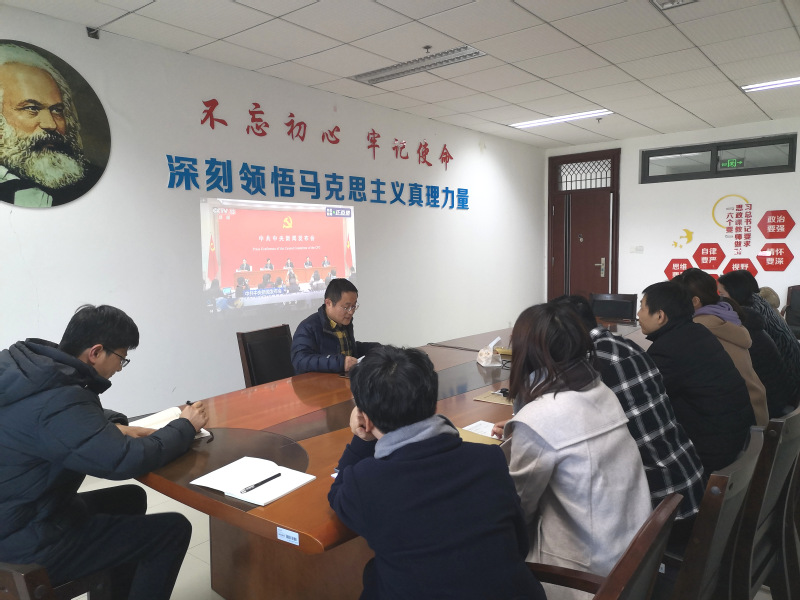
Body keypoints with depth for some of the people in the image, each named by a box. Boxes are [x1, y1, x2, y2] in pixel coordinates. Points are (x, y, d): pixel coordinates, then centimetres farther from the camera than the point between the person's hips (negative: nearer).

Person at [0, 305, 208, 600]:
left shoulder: (27, 364, -2)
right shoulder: (57, 400, -30)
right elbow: (128, 460, -30)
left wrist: (115, 427, 2)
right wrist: (185, 426, -14)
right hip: (29, 542, -9)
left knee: (131, 497, 24)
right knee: (174, 530, -8)